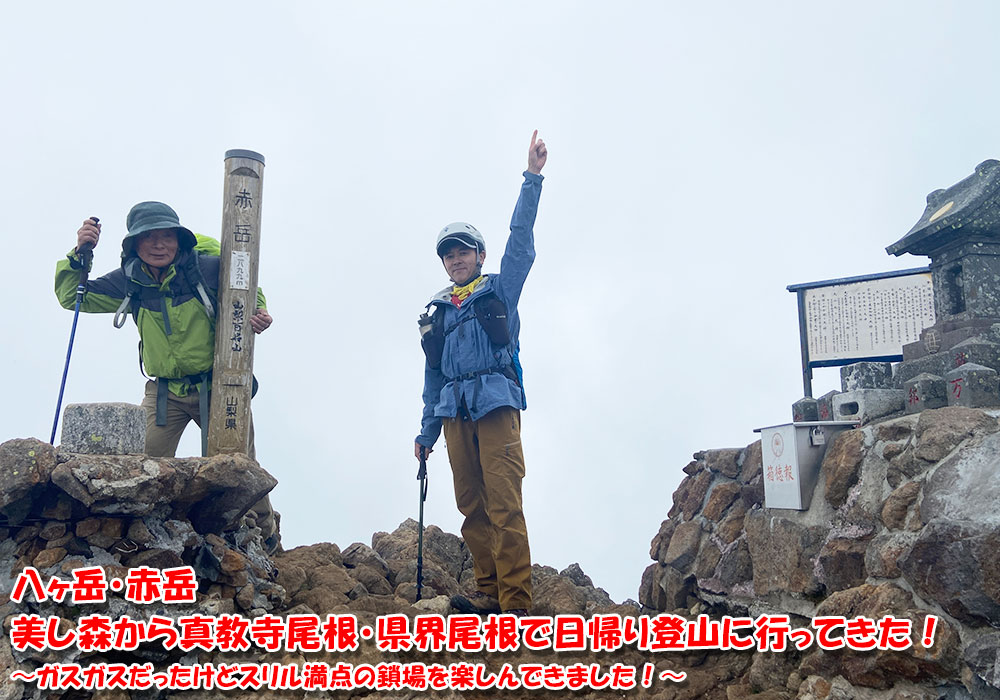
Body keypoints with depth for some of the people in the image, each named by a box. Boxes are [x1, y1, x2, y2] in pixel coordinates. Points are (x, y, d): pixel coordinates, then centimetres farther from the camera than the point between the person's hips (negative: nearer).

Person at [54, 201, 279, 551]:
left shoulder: (208, 268, -11)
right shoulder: (128, 282, -2)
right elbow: (72, 297, 4)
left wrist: (258, 313, -15)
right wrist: (80, 254, -11)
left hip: (217, 387, -2)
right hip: (164, 392, 2)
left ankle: (267, 534, 27)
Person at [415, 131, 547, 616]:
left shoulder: (499, 291, 13)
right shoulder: (437, 314, 23)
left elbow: (521, 241, 2)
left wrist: (532, 179, -3)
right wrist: (426, 431, 20)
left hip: (496, 406, -5)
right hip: (455, 413, 5)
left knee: (504, 504, -13)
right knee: (472, 506, 2)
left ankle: (517, 602, -15)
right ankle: (488, 592, 8)